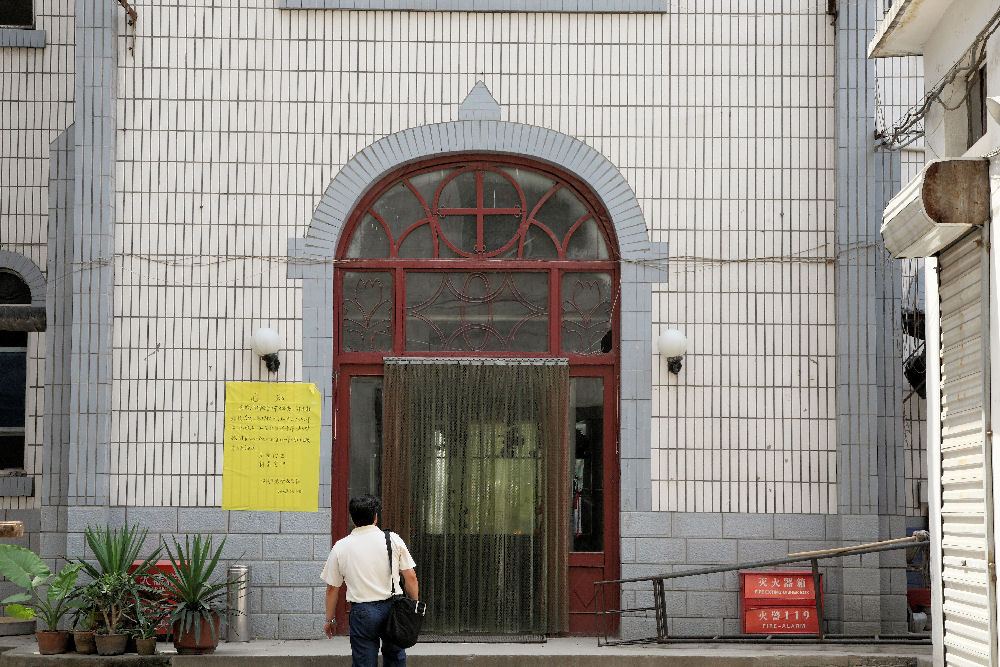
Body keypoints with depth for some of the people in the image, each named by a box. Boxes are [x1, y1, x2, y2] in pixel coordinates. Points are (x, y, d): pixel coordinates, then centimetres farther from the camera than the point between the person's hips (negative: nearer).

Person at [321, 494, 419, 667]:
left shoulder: (340, 547, 2)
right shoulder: (394, 539, 1)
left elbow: (332, 588, 6)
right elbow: (410, 577, 1)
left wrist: (329, 620, 17)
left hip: (362, 612, -1)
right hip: (393, 607, 1)